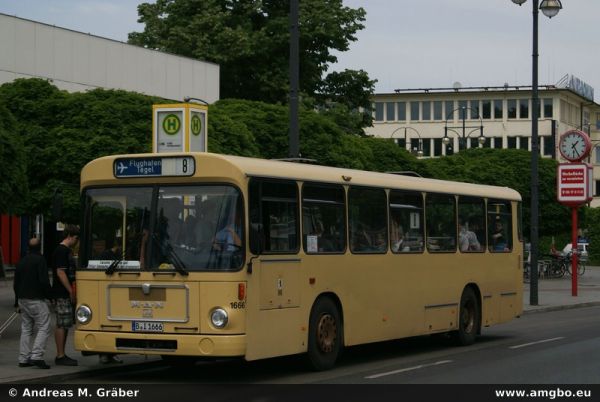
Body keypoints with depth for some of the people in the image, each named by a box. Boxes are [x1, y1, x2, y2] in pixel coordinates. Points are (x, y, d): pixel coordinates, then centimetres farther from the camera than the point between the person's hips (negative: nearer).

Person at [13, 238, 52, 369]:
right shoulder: (40, 260, -10)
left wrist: (17, 302, 24)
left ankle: (24, 358, 8)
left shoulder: (21, 262, 14)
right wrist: (49, 295, -4)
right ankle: (36, 356, -17)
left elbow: (16, 284, 18)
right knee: (43, 328, -6)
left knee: (26, 329, 11)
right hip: (37, 300, -8)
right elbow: (44, 281, -18)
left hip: (23, 299, 8)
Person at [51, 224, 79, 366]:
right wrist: (71, 291, -19)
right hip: (62, 294, -10)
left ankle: (61, 355, 17)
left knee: (65, 325, 12)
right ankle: (60, 356, -4)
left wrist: (72, 291, 21)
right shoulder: (61, 251, -14)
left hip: (66, 294, 10)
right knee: (62, 324, -6)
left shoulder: (67, 251, 18)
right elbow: (60, 272, -20)